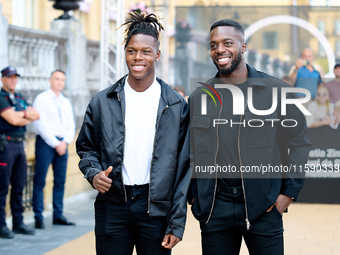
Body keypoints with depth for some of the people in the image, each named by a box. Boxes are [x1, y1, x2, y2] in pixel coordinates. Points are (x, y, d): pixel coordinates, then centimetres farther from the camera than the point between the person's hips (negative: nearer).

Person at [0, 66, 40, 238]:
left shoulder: (20, 99, 18)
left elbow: (36, 116, 10)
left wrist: (22, 114, -7)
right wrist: (26, 113, 0)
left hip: (19, 145, 8)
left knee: (19, 186, 9)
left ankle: (18, 223, 15)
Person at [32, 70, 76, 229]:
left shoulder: (66, 102, 17)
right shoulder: (42, 99, -2)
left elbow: (71, 126, 15)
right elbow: (41, 125, -9)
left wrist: (65, 142, -3)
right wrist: (55, 144, -12)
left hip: (62, 144, 6)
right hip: (46, 142, -6)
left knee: (60, 181, 5)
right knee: (40, 181, -6)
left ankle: (58, 216, 11)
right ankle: (38, 217, -4)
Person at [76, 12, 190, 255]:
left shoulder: (177, 105, 2)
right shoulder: (102, 102, 6)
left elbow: (183, 168, 1)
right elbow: (86, 147, 17)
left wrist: (177, 224, -4)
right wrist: (93, 172, -6)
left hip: (155, 208, -1)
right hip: (112, 206, 1)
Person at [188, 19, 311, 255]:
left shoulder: (276, 91, 1)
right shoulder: (199, 97, 8)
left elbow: (299, 142, 5)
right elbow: (191, 151, 15)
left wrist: (289, 191, -2)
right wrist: (193, 195, 6)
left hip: (264, 208, -2)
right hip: (215, 210, 2)